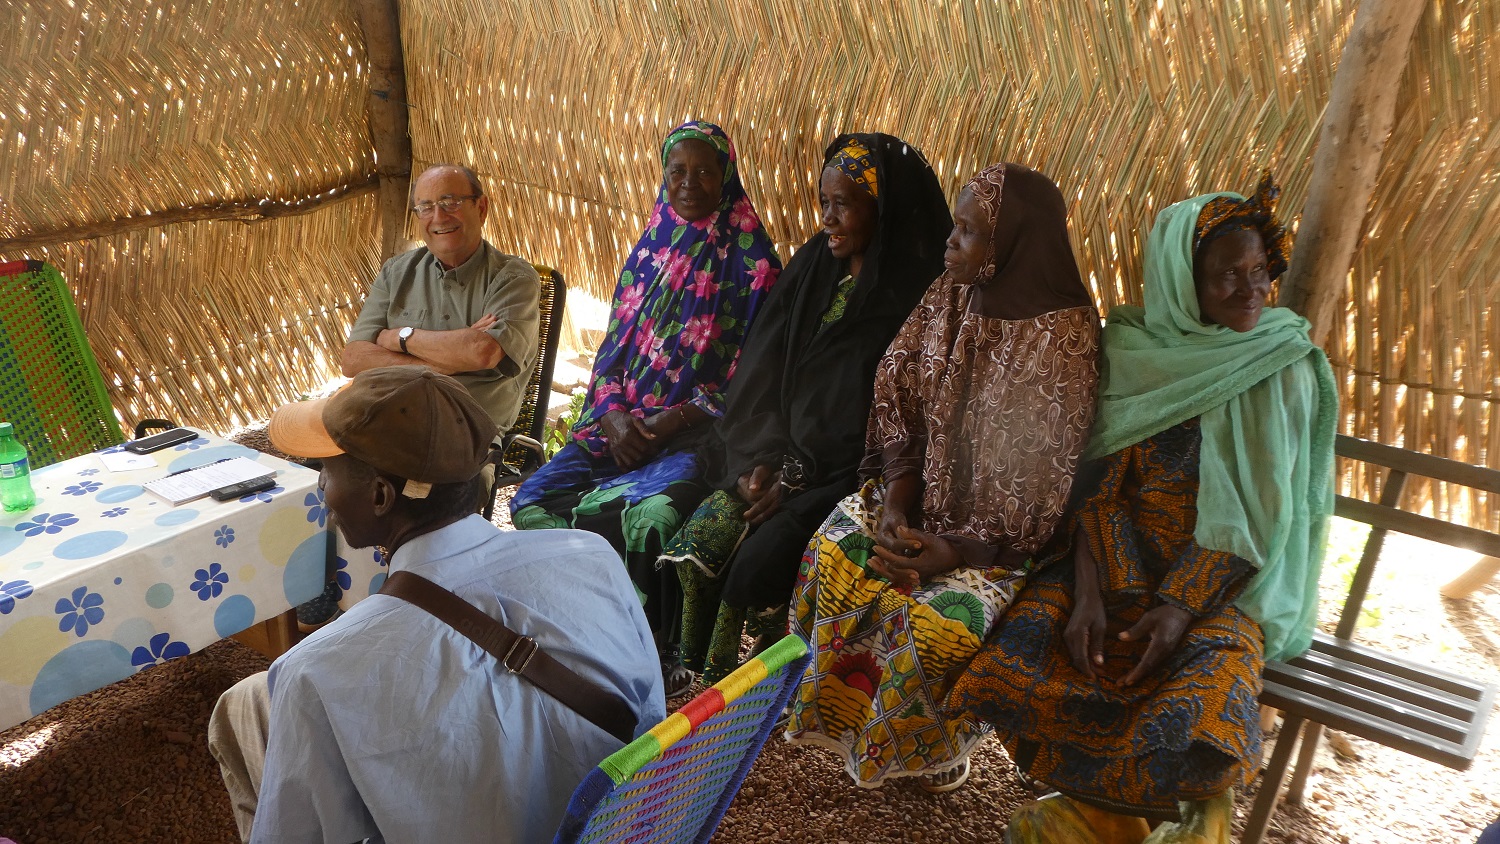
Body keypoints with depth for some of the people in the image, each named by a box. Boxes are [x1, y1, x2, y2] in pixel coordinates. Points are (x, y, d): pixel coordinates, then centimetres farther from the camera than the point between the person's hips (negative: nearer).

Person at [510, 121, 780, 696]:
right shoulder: (649, 249, 14)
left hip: (702, 430, -5)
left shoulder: (751, 261, -2)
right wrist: (615, 417, -7)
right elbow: (613, 348, 13)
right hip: (623, 422, 6)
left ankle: (657, 656, -10)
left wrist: (668, 423, -15)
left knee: (648, 515, -32)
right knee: (533, 499, -15)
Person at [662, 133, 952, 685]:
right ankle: (694, 678, 0)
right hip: (782, 452, 6)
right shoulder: (815, 264, 8)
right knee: (700, 535, -15)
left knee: (761, 557, -24)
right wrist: (761, 458, -8)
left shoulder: (916, 292, -11)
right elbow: (764, 369, 6)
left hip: (852, 475, -6)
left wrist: (797, 475, -16)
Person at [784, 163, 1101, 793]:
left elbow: (1045, 484, -17)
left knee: (938, 619, -26)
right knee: (836, 552, -17)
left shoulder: (1064, 342, -21)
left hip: (1001, 530, -5)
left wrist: (958, 550, -24)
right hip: (925, 494, 6)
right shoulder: (947, 302, -4)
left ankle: (938, 742, 8)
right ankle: (850, 706, 7)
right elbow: (899, 412, 2)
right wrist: (895, 501, -13)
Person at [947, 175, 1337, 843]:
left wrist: (1182, 608, -21)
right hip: (1121, 558, 2)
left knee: (1193, 721, -30)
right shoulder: (1133, 351, -1)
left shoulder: (1285, 369, -5)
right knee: (1023, 656, -23)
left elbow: (1260, 513, -9)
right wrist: (1089, 593, -17)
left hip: (1223, 577, -2)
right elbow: (1100, 482, -3)